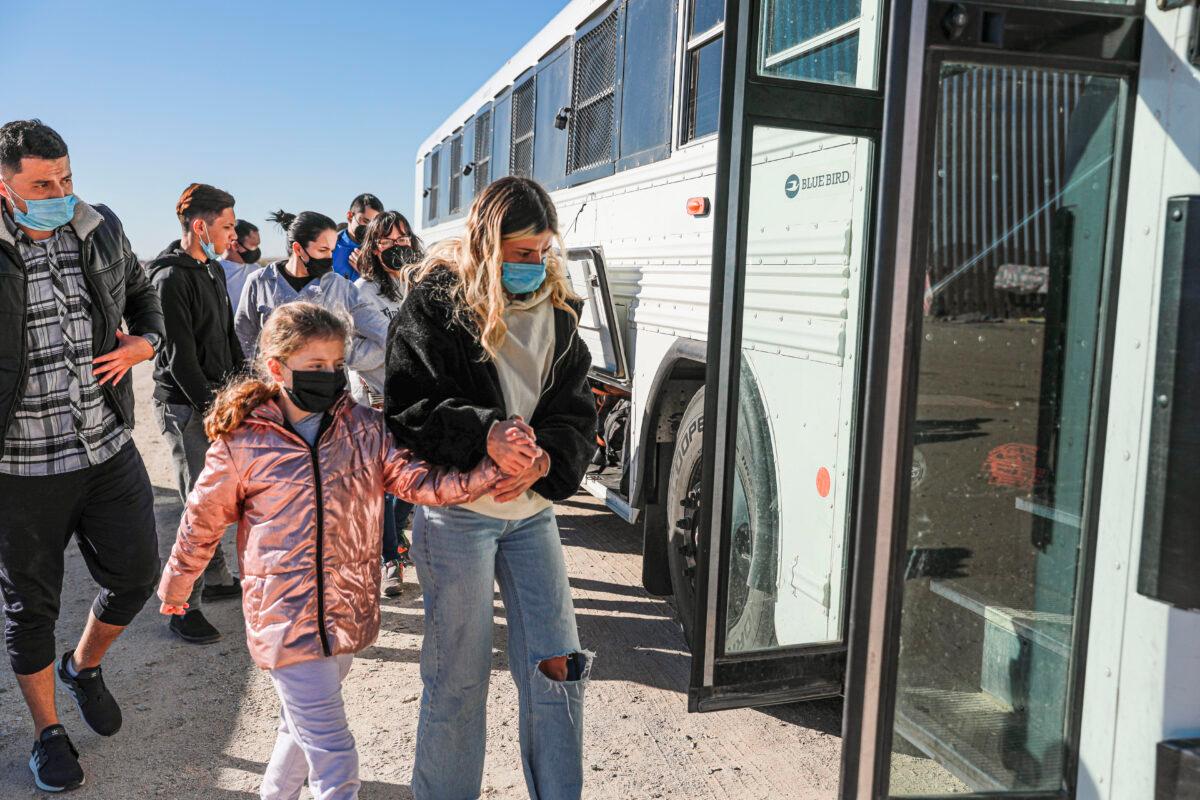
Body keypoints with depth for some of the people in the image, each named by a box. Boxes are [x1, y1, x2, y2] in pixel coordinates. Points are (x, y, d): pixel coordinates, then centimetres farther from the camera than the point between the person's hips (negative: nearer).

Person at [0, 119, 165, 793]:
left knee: (137, 573, 12)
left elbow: (141, 290, 21)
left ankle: (86, 666, 43)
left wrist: (145, 342, 1)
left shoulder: (102, 230, 1)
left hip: (110, 448, 4)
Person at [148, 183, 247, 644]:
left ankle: (215, 580, 31)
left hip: (216, 398, 9)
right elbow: (180, 355, -19)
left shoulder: (214, 270, 12)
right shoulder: (172, 278, -16)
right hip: (185, 405, -9)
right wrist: (210, 406, -19)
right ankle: (183, 606, 5)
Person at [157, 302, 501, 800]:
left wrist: (492, 472, -25)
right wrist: (175, 586, 16)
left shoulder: (364, 427, -2)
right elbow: (203, 520, 4)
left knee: (304, 726, 25)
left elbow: (416, 480, -10)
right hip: (286, 619, -4)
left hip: (349, 610, 4)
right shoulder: (241, 443, -10)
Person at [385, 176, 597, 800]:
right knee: (458, 676, 7)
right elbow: (409, 407, -11)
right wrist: (485, 435, -26)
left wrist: (545, 458, -17)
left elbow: (575, 410, 4)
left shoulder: (558, 310, 7)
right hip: (456, 511, -4)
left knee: (556, 665, 5)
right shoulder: (436, 302, -8)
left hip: (532, 510, 4)